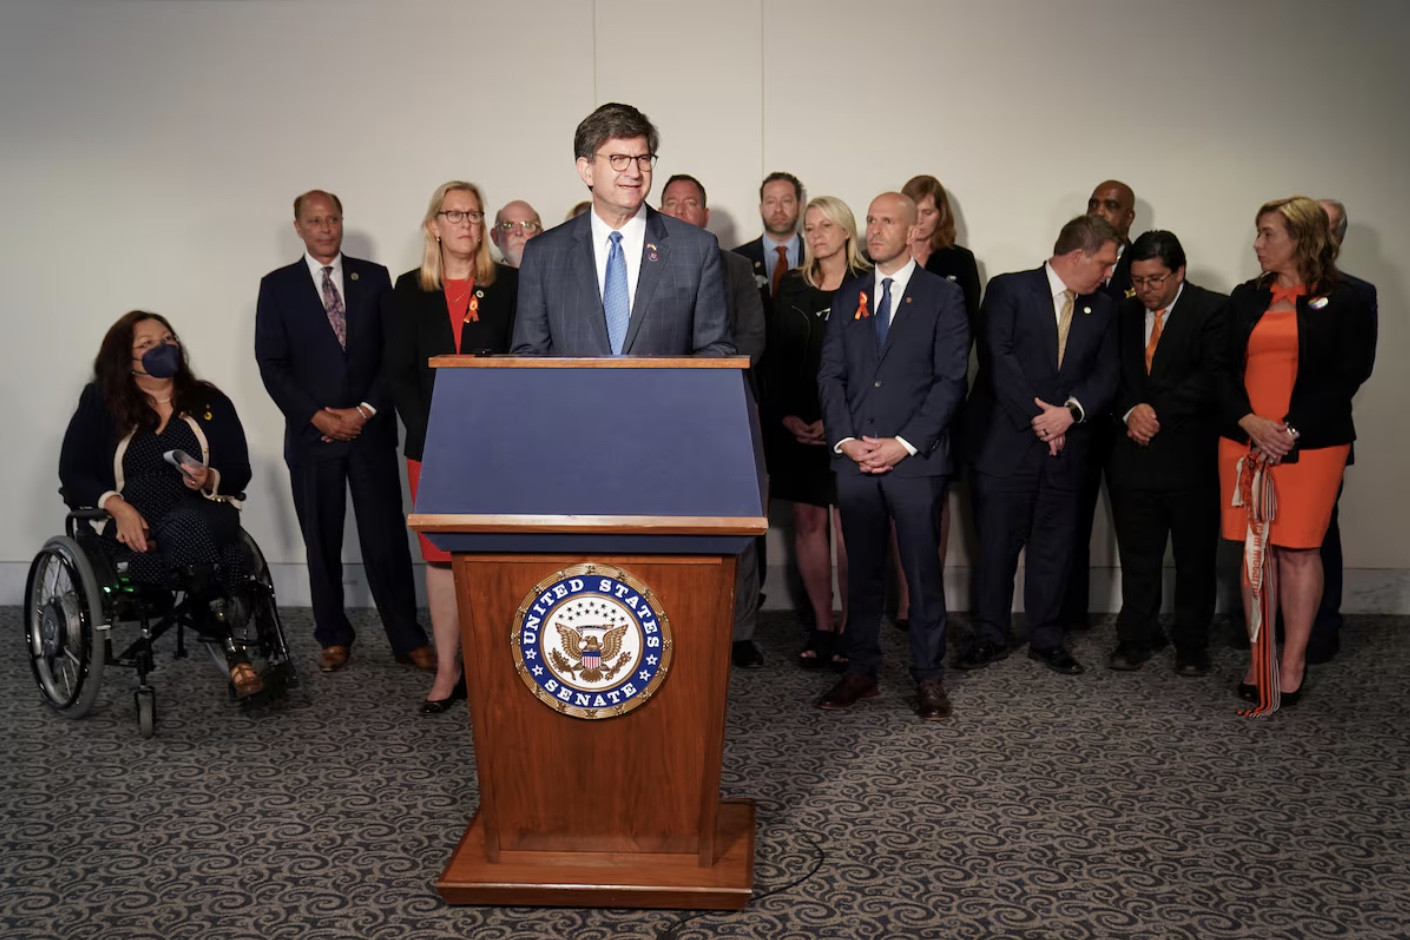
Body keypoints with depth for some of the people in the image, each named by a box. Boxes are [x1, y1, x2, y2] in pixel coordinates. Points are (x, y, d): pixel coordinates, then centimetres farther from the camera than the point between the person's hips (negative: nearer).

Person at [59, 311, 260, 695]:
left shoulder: (210, 402, 15)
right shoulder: (100, 402, 11)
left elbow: (239, 473, 9)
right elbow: (73, 472, 2)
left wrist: (209, 480, -15)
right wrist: (118, 507, -17)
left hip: (203, 517, 1)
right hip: (129, 524, -1)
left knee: (185, 528, -37)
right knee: (192, 538, -36)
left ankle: (231, 649, -32)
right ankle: (234, 649, -28)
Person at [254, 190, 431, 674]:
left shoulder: (373, 277, 8)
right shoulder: (277, 286, 6)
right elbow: (271, 364, 1)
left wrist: (365, 411, -7)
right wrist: (317, 416, -9)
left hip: (370, 430, 0)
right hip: (312, 434, 0)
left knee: (387, 539, -1)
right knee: (322, 544, 8)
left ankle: (407, 639, 6)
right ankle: (333, 638, 21)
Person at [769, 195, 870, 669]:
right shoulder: (792, 287, 11)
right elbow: (774, 357, 10)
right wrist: (785, 416, -3)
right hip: (797, 424, 4)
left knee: (848, 525, -4)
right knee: (807, 523, 4)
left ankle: (849, 628, 5)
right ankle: (821, 626, 12)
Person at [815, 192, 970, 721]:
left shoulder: (943, 297, 3)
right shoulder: (848, 297, 14)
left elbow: (950, 380, -4)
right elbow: (830, 375, 10)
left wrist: (904, 443, -12)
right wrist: (845, 439, -5)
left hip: (916, 458, -3)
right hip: (854, 457, 3)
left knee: (923, 569, 2)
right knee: (862, 569, 9)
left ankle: (928, 677, 14)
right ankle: (861, 670, 19)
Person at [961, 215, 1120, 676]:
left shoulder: (1103, 309, 13)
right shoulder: (1008, 290, -3)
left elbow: (1105, 375, 6)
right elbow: (997, 359, -12)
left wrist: (1071, 411, -13)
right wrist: (1038, 417, -14)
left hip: (1065, 446, 4)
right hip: (1004, 442, -4)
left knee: (1055, 546, 10)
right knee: (996, 543, 3)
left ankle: (1047, 638, 23)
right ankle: (990, 636, 17)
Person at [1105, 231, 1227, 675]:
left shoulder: (1213, 310, -4)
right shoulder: (1123, 313, 11)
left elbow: (1213, 376, -13)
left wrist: (1157, 413, -15)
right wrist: (1130, 413, -9)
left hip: (1192, 457, -3)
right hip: (1134, 455, 4)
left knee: (1195, 558, 8)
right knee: (1137, 556, 10)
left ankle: (1192, 644, 21)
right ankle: (1136, 637, 23)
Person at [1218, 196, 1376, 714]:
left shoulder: (1348, 298, 1)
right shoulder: (1246, 297, 12)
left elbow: (1346, 375, -5)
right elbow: (1224, 369, 8)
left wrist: (1293, 431, -14)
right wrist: (1250, 422, -9)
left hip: (1310, 444, -4)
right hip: (1244, 441, 4)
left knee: (1299, 550, -1)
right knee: (1255, 550, 5)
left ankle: (1292, 663, 9)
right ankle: (1258, 658, 13)